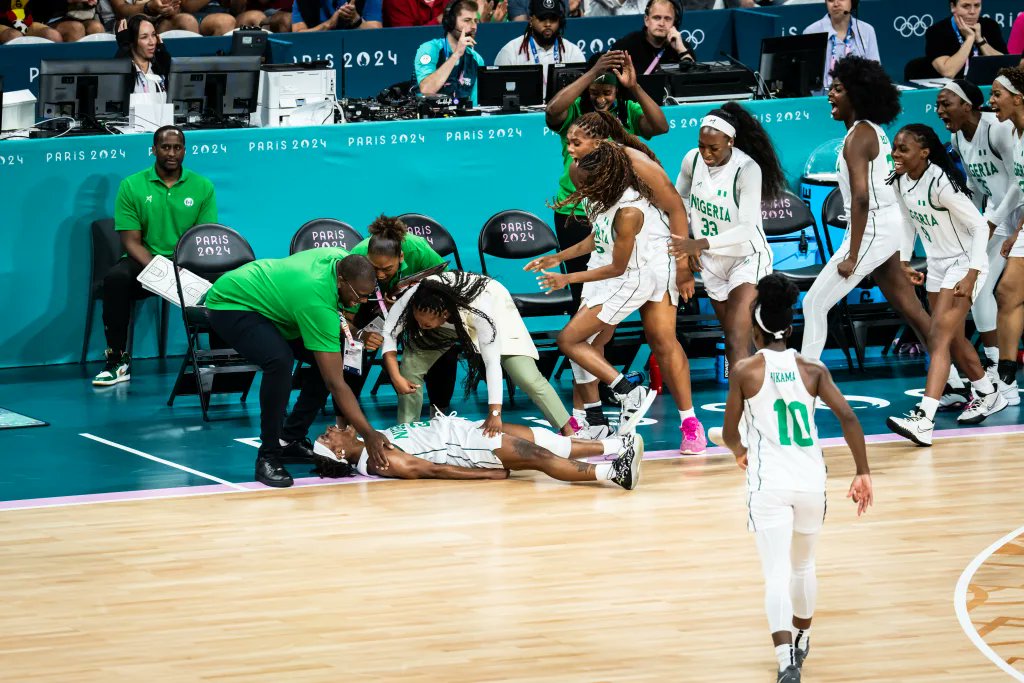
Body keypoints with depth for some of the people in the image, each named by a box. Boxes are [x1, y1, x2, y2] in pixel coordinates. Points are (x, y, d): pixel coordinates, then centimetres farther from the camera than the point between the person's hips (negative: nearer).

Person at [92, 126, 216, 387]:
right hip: (145, 259, -1)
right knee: (116, 278, -33)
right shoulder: (132, 186, 2)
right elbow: (131, 241, -3)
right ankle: (117, 361, -25)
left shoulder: (202, 187, 6)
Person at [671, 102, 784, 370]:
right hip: (712, 261, 6)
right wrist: (686, 244, 0)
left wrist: (700, 244, -39)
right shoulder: (692, 160, -8)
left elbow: (747, 228, -30)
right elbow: (680, 200, 12)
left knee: (736, 343, -18)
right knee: (732, 338, 17)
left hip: (747, 258, -6)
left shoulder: (748, 169, -25)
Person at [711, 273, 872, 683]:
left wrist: (741, 452, 29)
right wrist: (863, 474, -2)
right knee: (803, 565, 25)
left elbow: (729, 433, 5)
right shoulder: (812, 369, 4)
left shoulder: (745, 371, -2)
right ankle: (801, 640, 44)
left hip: (769, 483, -3)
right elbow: (847, 417, -6)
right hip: (811, 480, 3)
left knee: (777, 576, -10)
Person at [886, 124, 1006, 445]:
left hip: (965, 264, -9)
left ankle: (923, 419, -28)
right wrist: (904, 262, 7)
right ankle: (988, 395, 42)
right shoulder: (901, 182, -2)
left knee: (939, 337, -19)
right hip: (937, 266, 9)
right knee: (954, 339, 20)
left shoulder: (941, 184, -25)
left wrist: (971, 276, -27)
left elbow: (980, 226, -22)